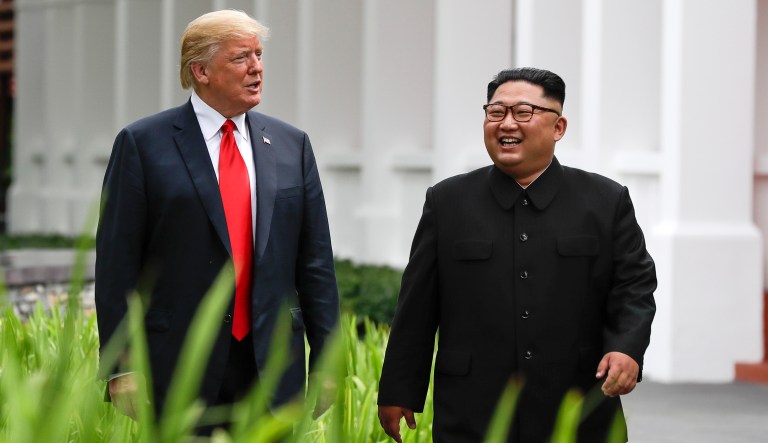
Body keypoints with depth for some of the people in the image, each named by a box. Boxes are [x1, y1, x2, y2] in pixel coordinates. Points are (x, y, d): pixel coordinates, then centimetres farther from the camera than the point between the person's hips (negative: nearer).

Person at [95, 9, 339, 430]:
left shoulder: (291, 145, 11)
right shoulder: (142, 144, -1)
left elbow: (314, 261, 11)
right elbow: (117, 264, -3)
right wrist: (123, 368, -9)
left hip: (271, 365, 3)